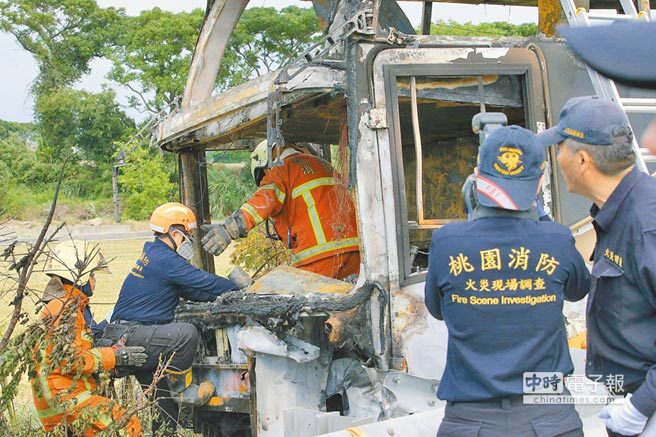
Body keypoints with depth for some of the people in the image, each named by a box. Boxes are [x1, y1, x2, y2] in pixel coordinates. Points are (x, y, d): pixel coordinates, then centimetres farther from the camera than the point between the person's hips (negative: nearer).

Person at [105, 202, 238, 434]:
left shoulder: (154, 255, 17)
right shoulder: (165, 260, -16)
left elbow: (193, 291, 16)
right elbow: (206, 282, -14)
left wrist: (227, 292, 7)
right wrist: (239, 289, 0)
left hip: (128, 338, 10)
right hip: (129, 336, -10)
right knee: (186, 333, -27)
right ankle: (181, 389, -8)